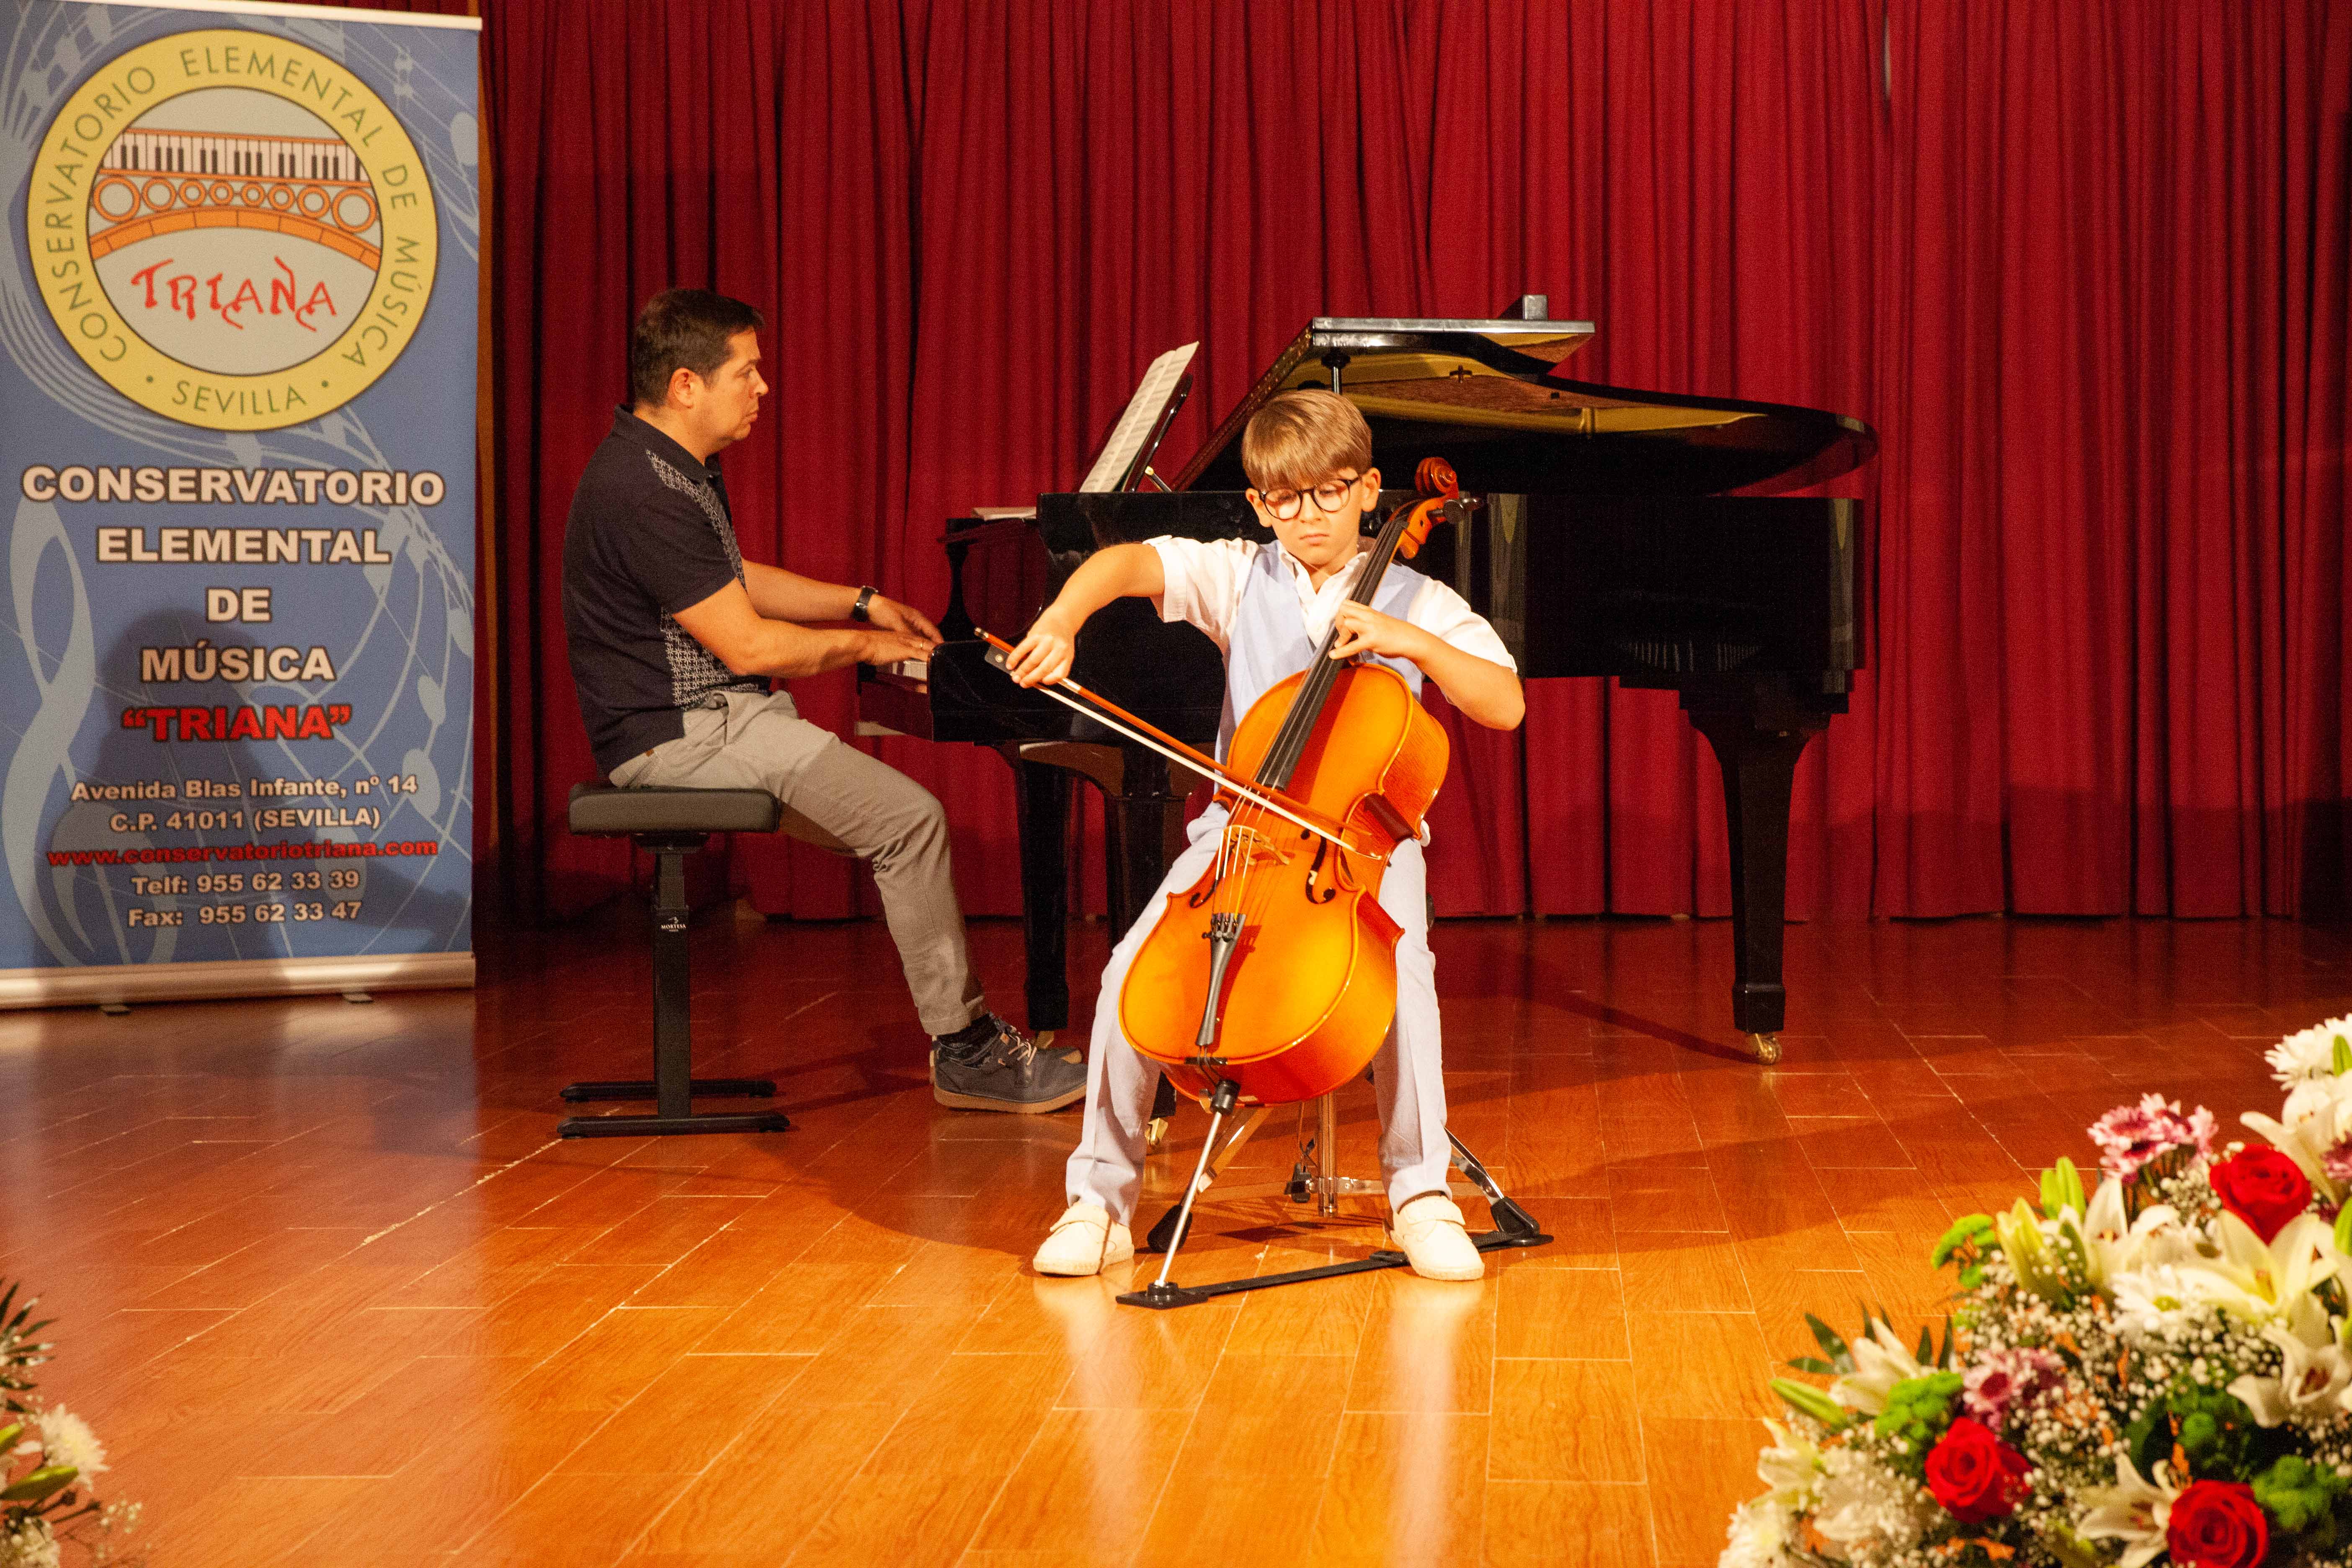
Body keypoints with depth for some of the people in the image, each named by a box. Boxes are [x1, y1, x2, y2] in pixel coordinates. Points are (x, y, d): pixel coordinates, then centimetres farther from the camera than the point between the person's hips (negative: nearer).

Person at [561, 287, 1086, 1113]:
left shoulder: (676, 468, 14)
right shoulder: (645, 494, -21)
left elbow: (734, 582, 27)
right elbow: (749, 645, -21)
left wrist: (863, 602, 19)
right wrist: (863, 645, -6)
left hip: (718, 712, 11)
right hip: (681, 735, -11)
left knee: (909, 805, 4)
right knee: (911, 816, -19)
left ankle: (969, 1031, 2)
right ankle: (965, 1050, -10)